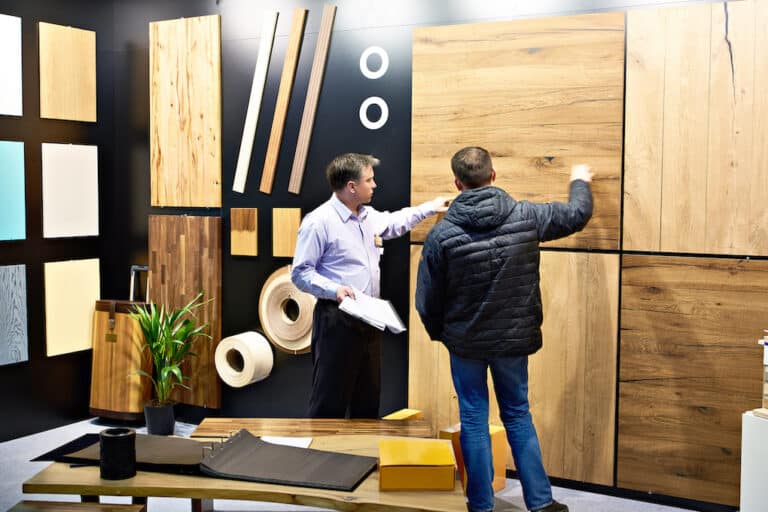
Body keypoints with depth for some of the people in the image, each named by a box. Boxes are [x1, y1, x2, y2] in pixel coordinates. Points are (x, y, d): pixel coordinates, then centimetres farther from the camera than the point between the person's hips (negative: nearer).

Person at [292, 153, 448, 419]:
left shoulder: (369, 216, 10)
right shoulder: (318, 221, -14)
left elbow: (395, 222, 33)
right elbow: (300, 273, -14)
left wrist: (430, 207, 33)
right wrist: (334, 289, -26)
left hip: (369, 320, 8)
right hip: (336, 320, -8)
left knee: (369, 397, 17)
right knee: (330, 400, -4)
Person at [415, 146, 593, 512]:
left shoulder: (442, 234, -13)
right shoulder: (525, 216, -9)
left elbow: (427, 298, -6)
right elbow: (576, 215, 7)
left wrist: (437, 332, 13)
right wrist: (580, 182, 28)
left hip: (465, 342, -2)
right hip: (514, 338, 2)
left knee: (473, 420, 11)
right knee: (518, 416, 17)